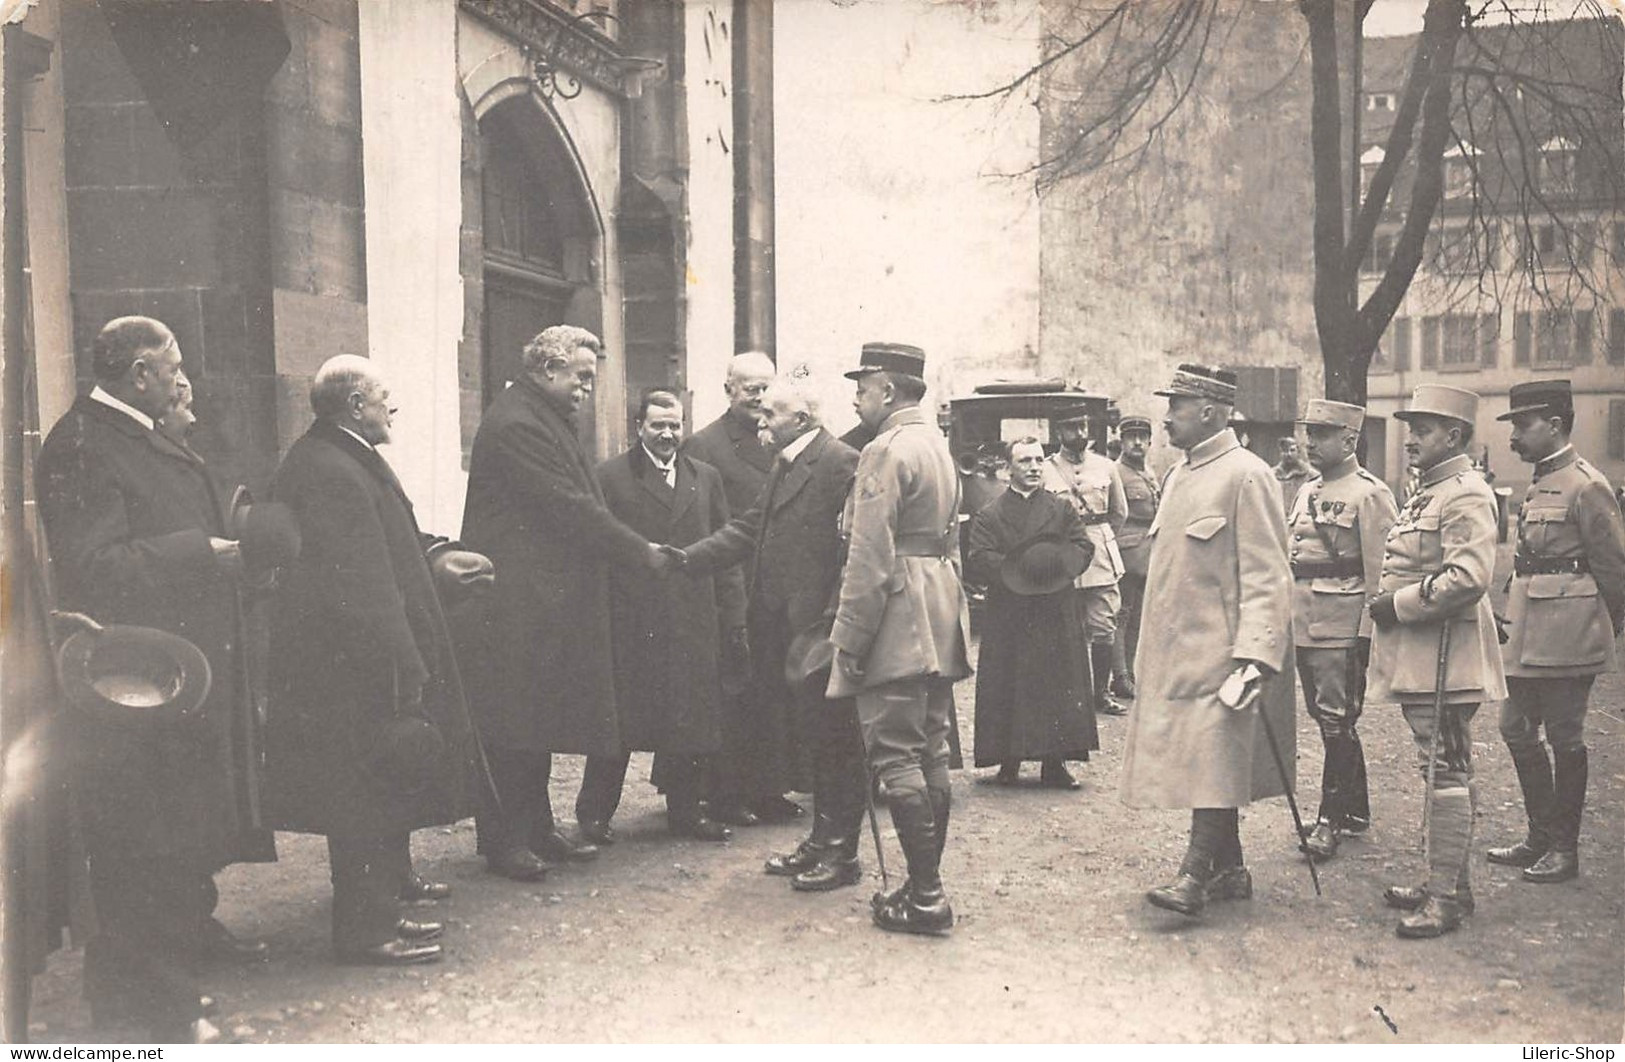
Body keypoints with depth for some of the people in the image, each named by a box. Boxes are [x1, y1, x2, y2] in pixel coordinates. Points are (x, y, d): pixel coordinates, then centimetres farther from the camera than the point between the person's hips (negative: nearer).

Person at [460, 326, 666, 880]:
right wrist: (642, 553, -13)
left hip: (546, 601, 11)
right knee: (511, 726, -3)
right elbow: (572, 509, -20)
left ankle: (536, 827, 23)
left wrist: (634, 550, 5)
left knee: (538, 721, 15)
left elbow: (577, 504, 16)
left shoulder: (546, 420, 17)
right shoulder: (516, 424, -16)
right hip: (516, 607, -10)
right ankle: (503, 839, 6)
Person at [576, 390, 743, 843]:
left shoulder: (706, 478, 13)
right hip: (630, 618, -4)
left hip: (694, 620, 4)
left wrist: (732, 612, 6)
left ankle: (684, 810, 22)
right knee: (619, 719, 3)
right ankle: (594, 813, 15)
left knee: (690, 719, 9)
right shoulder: (611, 476, 0)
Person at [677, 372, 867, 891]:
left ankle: (841, 852, 12)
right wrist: (684, 558, 6)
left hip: (822, 631, -9)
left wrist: (832, 623, -21)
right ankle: (821, 841, 27)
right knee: (816, 738, 17)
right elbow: (748, 530, 16)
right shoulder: (784, 465, 16)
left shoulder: (842, 463, -14)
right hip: (787, 630, 9)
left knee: (835, 742, 2)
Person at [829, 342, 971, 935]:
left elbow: (870, 559, -18)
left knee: (895, 755, -6)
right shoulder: (937, 445, 17)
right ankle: (926, 885, 19)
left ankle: (925, 897, -4)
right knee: (930, 754, 12)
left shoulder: (886, 451, -13)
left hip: (897, 624, -10)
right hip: (941, 622, 10)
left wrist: (850, 639, -14)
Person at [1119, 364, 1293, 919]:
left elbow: (1265, 578, -15)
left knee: (1213, 764, -7)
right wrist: (1156, 652, 21)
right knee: (1209, 768, 13)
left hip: (1218, 652, -9)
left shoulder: (1245, 475, -11)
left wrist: (1253, 657, -22)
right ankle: (1230, 871, 22)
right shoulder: (1179, 475, 15)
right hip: (1177, 651, 9)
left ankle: (1194, 875, -6)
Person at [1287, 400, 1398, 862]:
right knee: (1325, 716, 13)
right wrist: (1284, 615, 16)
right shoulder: (1307, 492, 16)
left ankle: (1331, 820, 2)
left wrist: (1368, 630, -14)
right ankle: (1356, 809, 25)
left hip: (1343, 624, -8)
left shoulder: (1369, 494, -8)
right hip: (1304, 623, 8)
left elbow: (1381, 569, -11)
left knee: (1336, 720, -5)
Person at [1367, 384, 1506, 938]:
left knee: (1445, 772, -6)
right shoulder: (1426, 492, 17)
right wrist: (1387, 605, 12)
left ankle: (1446, 897, -1)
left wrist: (1399, 604, -17)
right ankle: (1447, 882, 25)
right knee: (1439, 769, 15)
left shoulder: (1466, 496, -14)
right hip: (1417, 658, 10)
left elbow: (1468, 578, -24)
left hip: (1444, 656, -10)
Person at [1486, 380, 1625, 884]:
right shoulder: (1539, 484, 14)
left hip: (1566, 636, -9)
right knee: (1516, 728, 12)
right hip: (1528, 635, 9)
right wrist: (1513, 623, 17)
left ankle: (1564, 849, 12)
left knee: (1564, 737, 0)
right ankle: (1542, 837, 24)